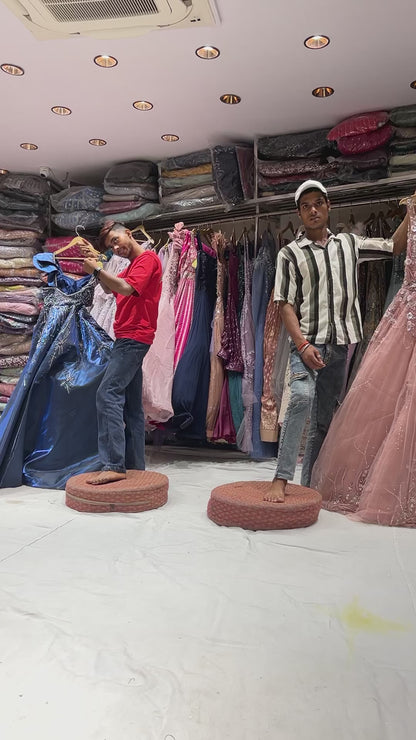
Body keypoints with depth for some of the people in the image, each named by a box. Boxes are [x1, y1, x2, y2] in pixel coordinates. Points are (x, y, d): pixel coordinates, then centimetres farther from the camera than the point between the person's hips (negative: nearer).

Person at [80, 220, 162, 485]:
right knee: (131, 404, 8)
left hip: (134, 337, -10)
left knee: (108, 393, -19)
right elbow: (111, 288, 19)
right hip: (128, 338, 10)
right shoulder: (132, 266, 26)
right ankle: (135, 465, 12)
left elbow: (126, 288, -18)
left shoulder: (148, 258, -4)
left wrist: (96, 269, -12)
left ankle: (114, 465, -22)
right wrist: (95, 261, 9)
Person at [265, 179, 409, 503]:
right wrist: (302, 344, -16)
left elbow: (395, 245, 22)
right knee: (302, 397, -28)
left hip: (340, 344, 4)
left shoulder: (349, 243, 14)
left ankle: (308, 485, 17)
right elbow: (286, 305, -4)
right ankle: (280, 480, -26)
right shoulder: (290, 253, 3)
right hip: (307, 342, -4)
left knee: (324, 418, 7)